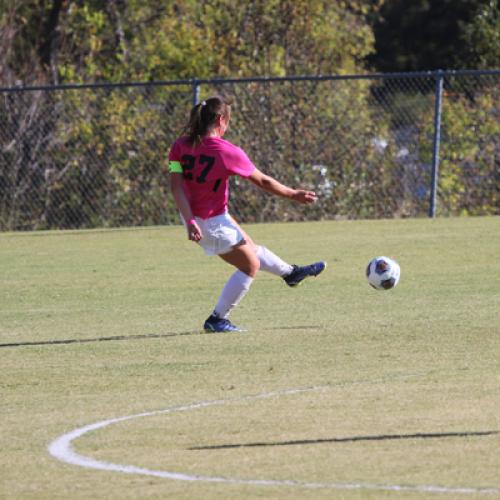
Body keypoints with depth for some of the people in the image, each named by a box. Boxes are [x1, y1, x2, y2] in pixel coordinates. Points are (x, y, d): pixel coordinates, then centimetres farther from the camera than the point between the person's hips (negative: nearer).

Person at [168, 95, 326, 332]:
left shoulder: (180, 146, -6)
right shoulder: (227, 152, -21)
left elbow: (176, 186, -12)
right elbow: (263, 182, -11)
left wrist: (189, 220, -14)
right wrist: (294, 195, 3)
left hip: (193, 217, 8)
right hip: (213, 222, -8)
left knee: (250, 248, 28)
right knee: (250, 266, 12)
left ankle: (290, 272, 49)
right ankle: (217, 319, 13)